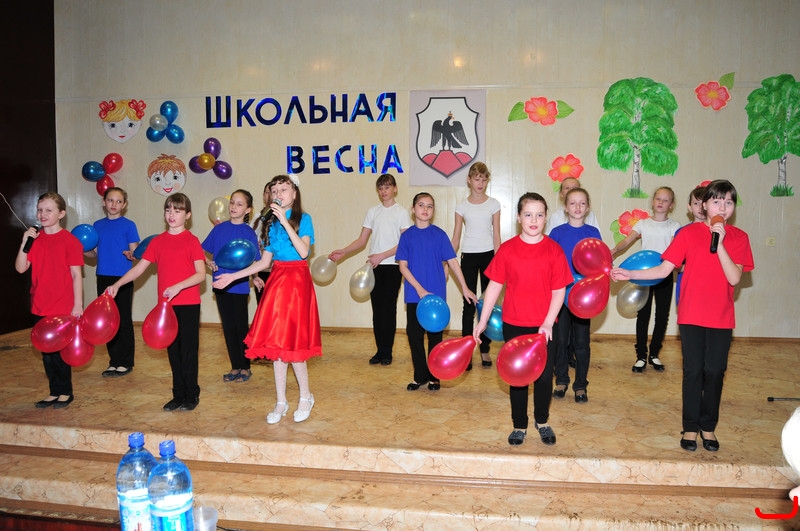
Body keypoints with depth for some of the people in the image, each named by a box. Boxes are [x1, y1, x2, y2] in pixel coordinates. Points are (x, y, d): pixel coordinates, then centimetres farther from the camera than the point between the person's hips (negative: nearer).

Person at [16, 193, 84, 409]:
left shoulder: (70, 241, -8)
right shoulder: (34, 238, 7)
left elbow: (76, 274, -9)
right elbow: (20, 268, 1)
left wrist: (77, 304, -11)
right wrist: (24, 243, -11)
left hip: (63, 308, -5)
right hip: (40, 307, 6)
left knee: (60, 351, 4)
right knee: (46, 351, 12)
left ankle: (65, 392, 19)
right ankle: (54, 392, 24)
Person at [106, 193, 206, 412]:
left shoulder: (192, 241, -5)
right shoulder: (158, 241, 8)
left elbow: (201, 274, -14)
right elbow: (139, 268, 7)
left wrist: (178, 286, -26)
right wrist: (117, 285, -4)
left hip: (188, 304, -4)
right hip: (166, 305, 5)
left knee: (188, 350, 2)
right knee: (173, 350, 11)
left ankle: (192, 395, 13)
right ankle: (178, 395, 21)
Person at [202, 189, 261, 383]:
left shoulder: (249, 232, -6)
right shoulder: (219, 228, 5)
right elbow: (203, 250, 12)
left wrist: (244, 263, -26)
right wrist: (208, 262, -7)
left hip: (239, 287, -4)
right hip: (220, 285, 4)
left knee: (241, 327, 5)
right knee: (228, 328, 11)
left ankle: (245, 367, 19)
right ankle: (235, 367, 23)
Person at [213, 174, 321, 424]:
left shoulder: (303, 219, -3)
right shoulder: (271, 223, 13)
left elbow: (303, 251, -20)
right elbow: (264, 262, 13)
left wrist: (285, 221, -21)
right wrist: (232, 276, 8)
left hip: (297, 282, -6)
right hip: (275, 281, 6)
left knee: (292, 343, -7)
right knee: (275, 343, 7)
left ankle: (305, 396, 15)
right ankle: (281, 402, 19)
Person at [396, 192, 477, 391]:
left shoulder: (439, 234, 0)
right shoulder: (407, 236, 1)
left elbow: (452, 261, 1)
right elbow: (403, 266, -2)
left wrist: (465, 288, -2)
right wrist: (420, 289, -12)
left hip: (436, 294, -1)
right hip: (414, 295, 1)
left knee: (435, 335, 7)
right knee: (414, 335, 6)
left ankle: (434, 376, 21)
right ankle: (420, 375, 21)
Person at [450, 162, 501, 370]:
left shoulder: (493, 204, 4)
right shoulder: (462, 206, 5)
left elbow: (496, 236, 3)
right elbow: (455, 238, 7)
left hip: (488, 255, 0)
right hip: (468, 256, 0)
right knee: (469, 304, 1)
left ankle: (485, 349, 14)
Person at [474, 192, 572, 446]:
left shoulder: (554, 250, -5)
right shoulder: (507, 249, -4)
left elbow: (559, 291, -5)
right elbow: (494, 285, 0)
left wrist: (548, 323, -15)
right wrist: (483, 320, -1)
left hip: (545, 326, 0)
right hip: (514, 325, 0)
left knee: (544, 377, 11)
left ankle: (542, 421, 34)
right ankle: (519, 426, 28)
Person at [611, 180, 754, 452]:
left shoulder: (738, 237, 0)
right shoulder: (689, 233, -2)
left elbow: (734, 278, -12)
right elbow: (664, 269, -5)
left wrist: (719, 243, -19)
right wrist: (630, 274, -16)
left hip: (721, 318, 1)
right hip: (691, 316, -1)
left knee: (715, 371, 6)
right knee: (693, 370, 4)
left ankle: (708, 427, 24)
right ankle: (691, 427, 18)